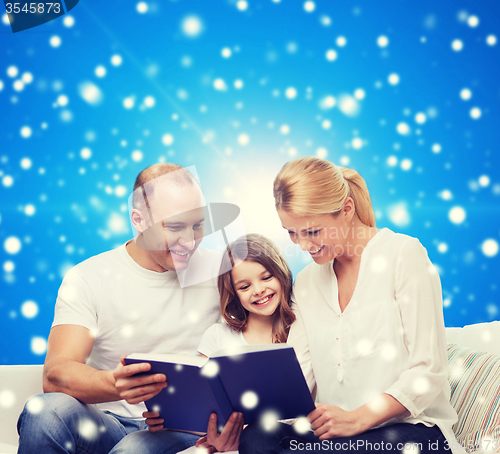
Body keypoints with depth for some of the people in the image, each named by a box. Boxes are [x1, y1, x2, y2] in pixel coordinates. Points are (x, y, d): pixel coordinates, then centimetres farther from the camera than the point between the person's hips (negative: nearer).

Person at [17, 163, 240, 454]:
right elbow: (56, 375, -14)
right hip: (108, 427, 3)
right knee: (47, 411, -28)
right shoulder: (87, 279, -3)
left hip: (185, 430, -2)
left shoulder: (221, 271, 2)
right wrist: (115, 384, -37)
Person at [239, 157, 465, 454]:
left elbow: (428, 372, -9)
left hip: (410, 428, -4)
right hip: (336, 429, 4)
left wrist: (357, 418, -20)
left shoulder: (403, 254, -4)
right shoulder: (305, 283, 13)